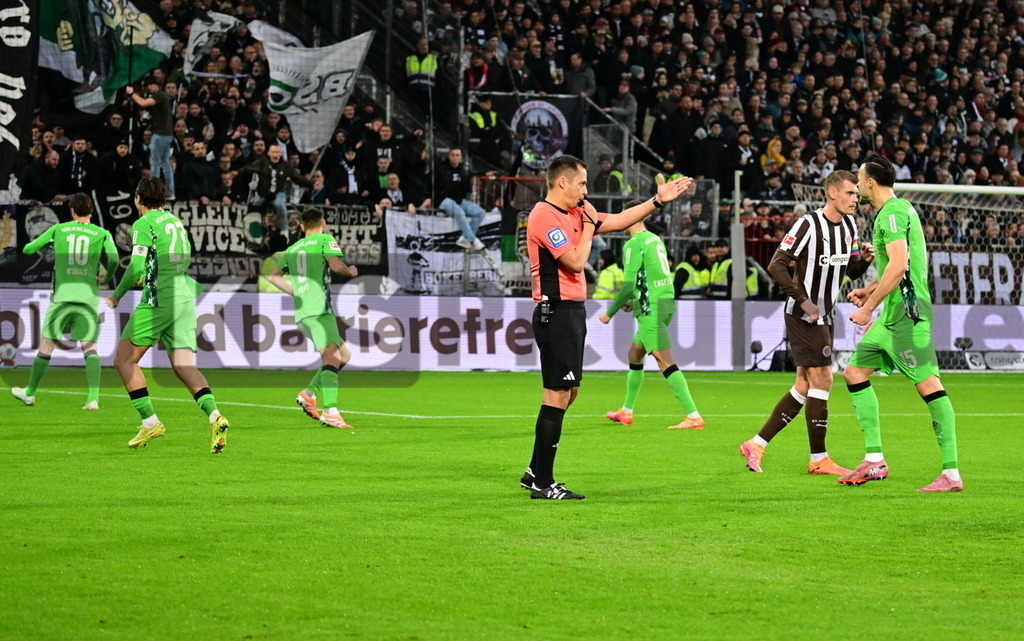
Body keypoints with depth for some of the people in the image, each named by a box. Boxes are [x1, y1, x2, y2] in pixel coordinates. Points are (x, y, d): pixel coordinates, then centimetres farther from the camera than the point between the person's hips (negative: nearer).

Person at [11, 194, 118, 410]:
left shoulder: (58, 229, 8)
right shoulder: (102, 234, 5)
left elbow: (28, 249, 13)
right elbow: (113, 258, -10)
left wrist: (38, 245, 38)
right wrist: (105, 277, 11)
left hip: (62, 294, 0)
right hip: (88, 296, 0)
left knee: (47, 345, 10)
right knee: (89, 347, 0)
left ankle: (29, 393, 22)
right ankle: (93, 398, -14)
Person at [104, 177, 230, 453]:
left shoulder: (143, 225, -5)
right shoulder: (175, 221, 18)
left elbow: (136, 268, -14)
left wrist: (117, 296, 0)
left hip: (158, 301, -7)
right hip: (186, 297, 7)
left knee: (124, 360, 5)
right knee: (183, 365, 0)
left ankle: (150, 421, -1)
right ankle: (214, 415, -22)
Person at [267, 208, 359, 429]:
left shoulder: (293, 249, 22)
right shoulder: (325, 240, 4)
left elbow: (273, 276, 20)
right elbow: (336, 265, -12)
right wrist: (351, 271, 8)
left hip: (301, 311, 7)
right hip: (319, 309, -7)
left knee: (344, 354, 15)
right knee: (332, 356, -16)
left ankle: (309, 393, 4)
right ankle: (330, 411, -31)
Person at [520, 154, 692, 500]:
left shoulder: (575, 212, 15)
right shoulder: (544, 216, -15)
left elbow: (618, 221, 24)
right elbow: (576, 261, -20)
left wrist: (658, 200, 20)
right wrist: (589, 227, -6)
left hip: (572, 312, 10)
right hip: (557, 312, -10)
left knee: (567, 393, 14)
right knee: (557, 396, -9)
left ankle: (535, 472, 21)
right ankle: (542, 483, -6)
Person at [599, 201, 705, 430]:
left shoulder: (634, 245, -12)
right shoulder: (655, 239, 15)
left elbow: (629, 285, -16)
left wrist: (610, 313, -7)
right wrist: (633, 300, 29)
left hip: (651, 309, -10)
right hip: (666, 302, 10)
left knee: (665, 362, -13)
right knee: (634, 355, 21)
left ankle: (693, 417, -20)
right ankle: (626, 412, 30)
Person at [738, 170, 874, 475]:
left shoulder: (849, 225, 9)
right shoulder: (808, 224, -15)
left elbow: (851, 271, 18)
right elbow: (776, 265, -16)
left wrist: (864, 259, -5)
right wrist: (803, 300, -21)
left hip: (825, 317, 9)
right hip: (804, 314, -9)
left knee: (804, 386, 9)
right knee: (822, 380, -10)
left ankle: (756, 444, 15)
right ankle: (819, 459, -4)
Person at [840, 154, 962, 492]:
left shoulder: (893, 212, -13)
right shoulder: (896, 210, 19)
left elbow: (898, 265, -23)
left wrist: (868, 307, -19)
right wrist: (869, 290, 22)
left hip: (906, 312, -11)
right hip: (892, 314, 11)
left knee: (928, 384, -12)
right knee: (855, 372, 13)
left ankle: (952, 473, -15)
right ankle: (874, 459, 13)